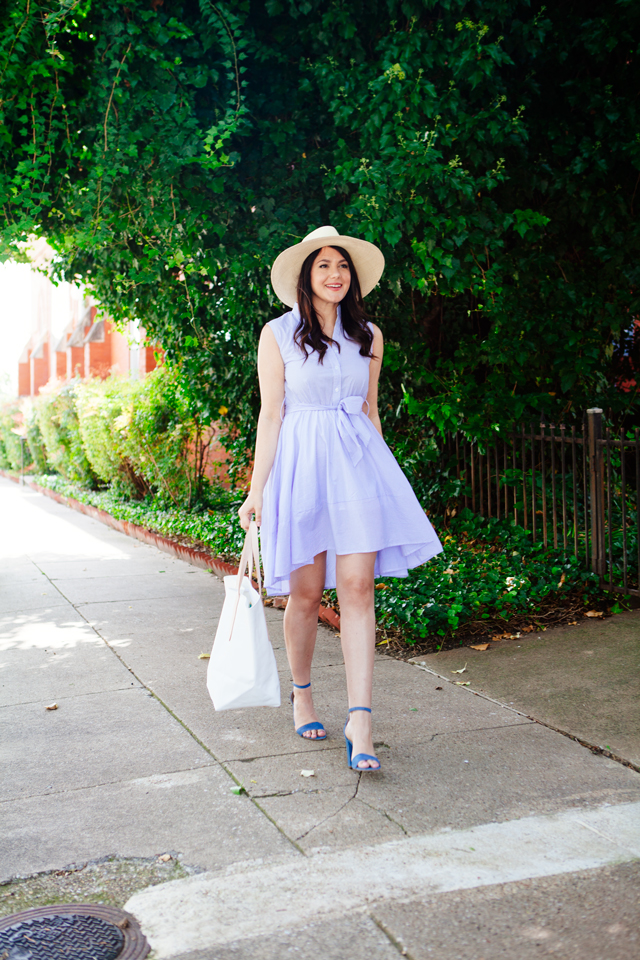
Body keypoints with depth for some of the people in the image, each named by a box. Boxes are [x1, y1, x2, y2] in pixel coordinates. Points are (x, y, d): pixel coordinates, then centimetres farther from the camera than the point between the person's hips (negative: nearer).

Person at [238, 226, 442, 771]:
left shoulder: (368, 335, 11)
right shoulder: (278, 334, 2)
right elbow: (271, 415, 0)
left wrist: (378, 474, 17)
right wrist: (257, 491, -3)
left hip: (358, 460, 2)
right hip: (301, 463, -2)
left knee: (357, 587, -8)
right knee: (306, 592, 4)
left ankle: (360, 723, -8)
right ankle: (302, 695, 28)